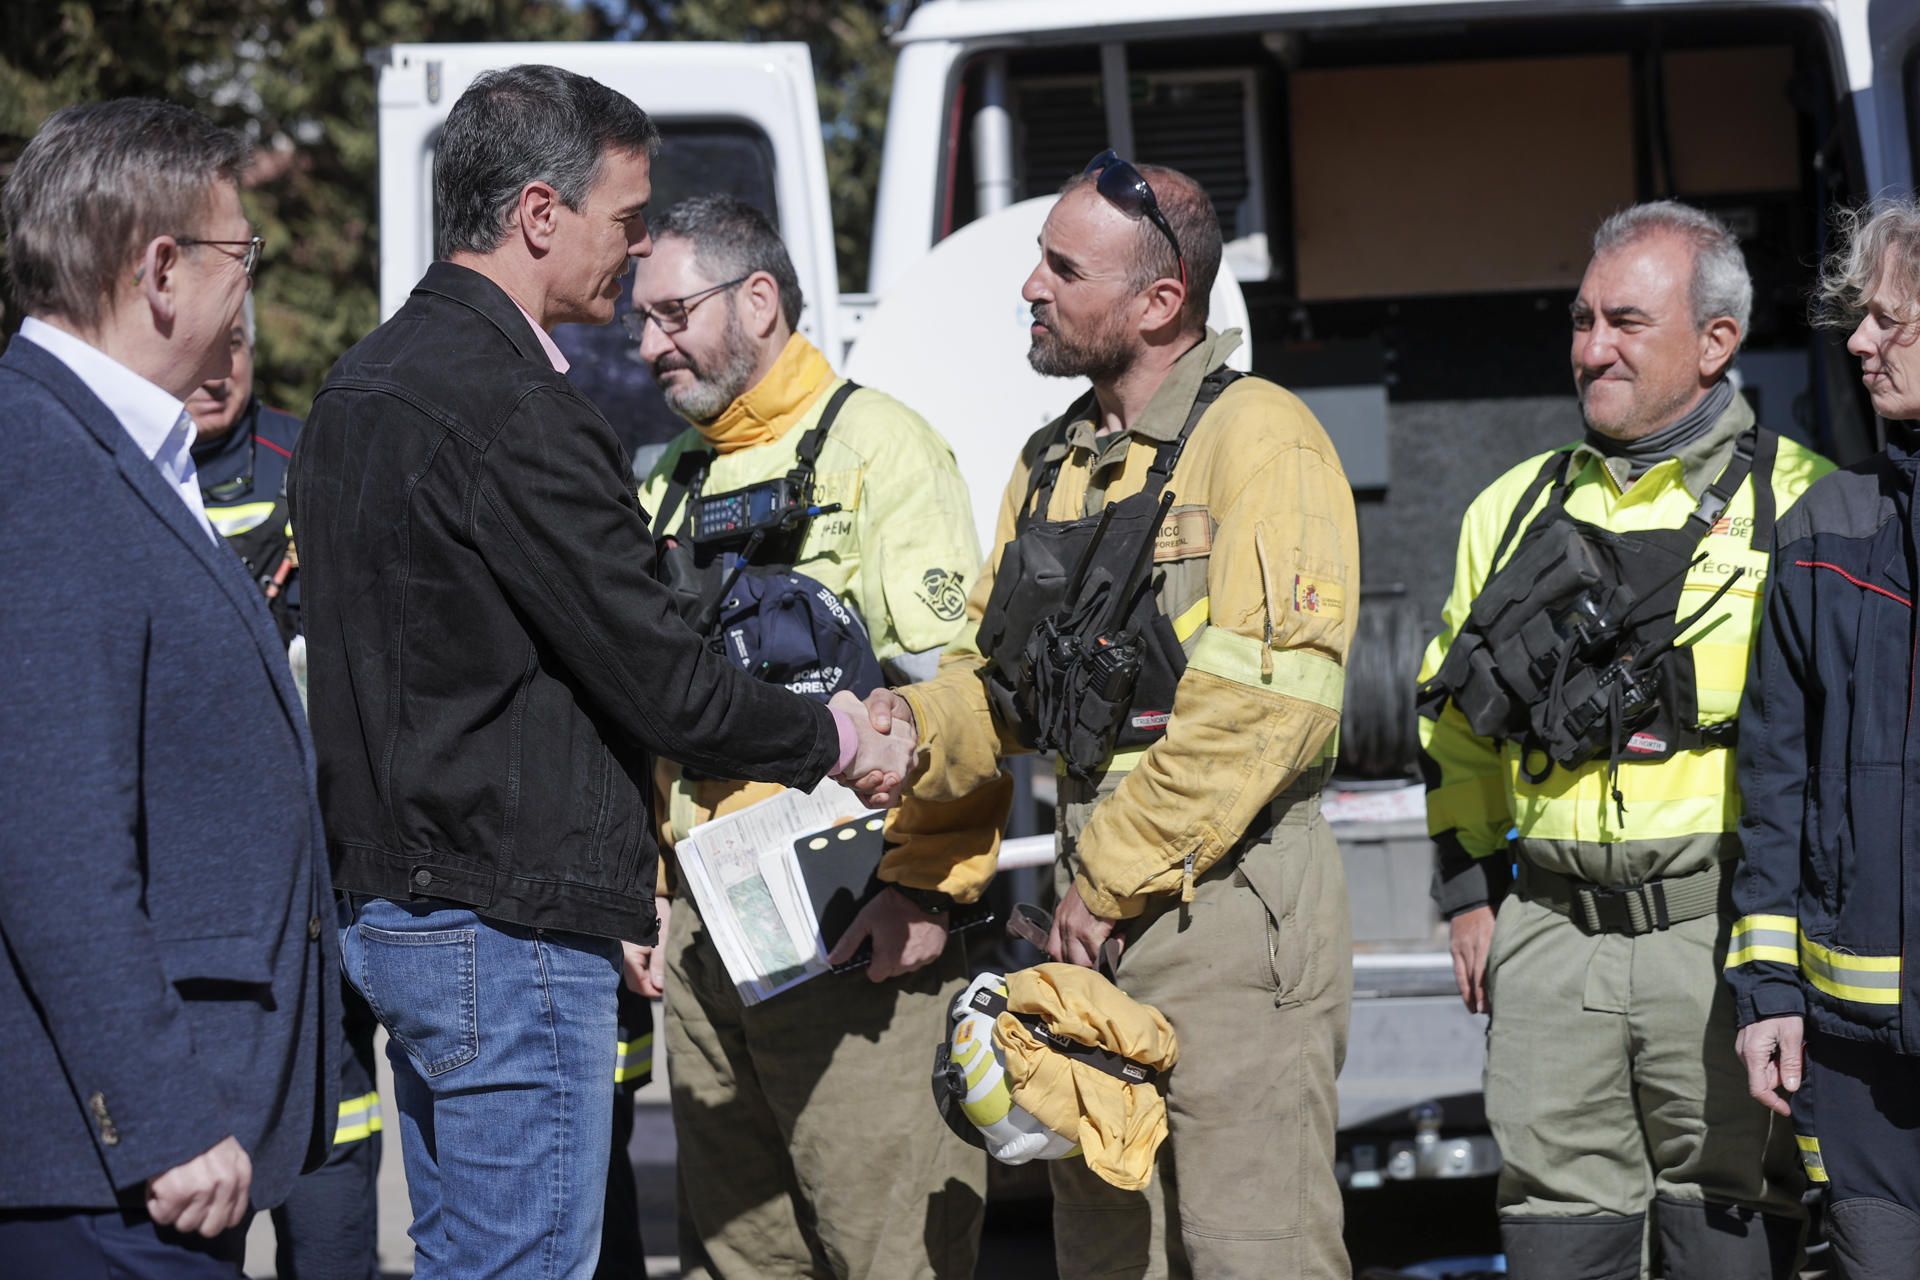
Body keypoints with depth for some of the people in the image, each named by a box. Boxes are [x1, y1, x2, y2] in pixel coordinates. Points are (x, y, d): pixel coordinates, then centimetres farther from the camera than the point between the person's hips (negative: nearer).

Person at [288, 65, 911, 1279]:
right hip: (512, 925, -10)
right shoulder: (509, 407, -18)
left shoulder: (361, 389, 14)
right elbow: (653, 676, -17)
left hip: (393, 903, 10)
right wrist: (840, 742, -1)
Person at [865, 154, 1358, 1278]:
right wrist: (915, 731, -2)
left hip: (1228, 895, -8)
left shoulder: (1258, 439, -10)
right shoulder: (1055, 462, 16)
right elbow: (999, 676, 21)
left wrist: (1114, 876, -15)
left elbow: (1266, 709, -19)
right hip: (1092, 901, 8)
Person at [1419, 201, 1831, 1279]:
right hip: (1551, 936, 4)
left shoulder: (1800, 505, -1)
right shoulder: (1519, 509, 13)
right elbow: (1454, 715, 23)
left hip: (1727, 936, -4)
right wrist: (1468, 888, 16)